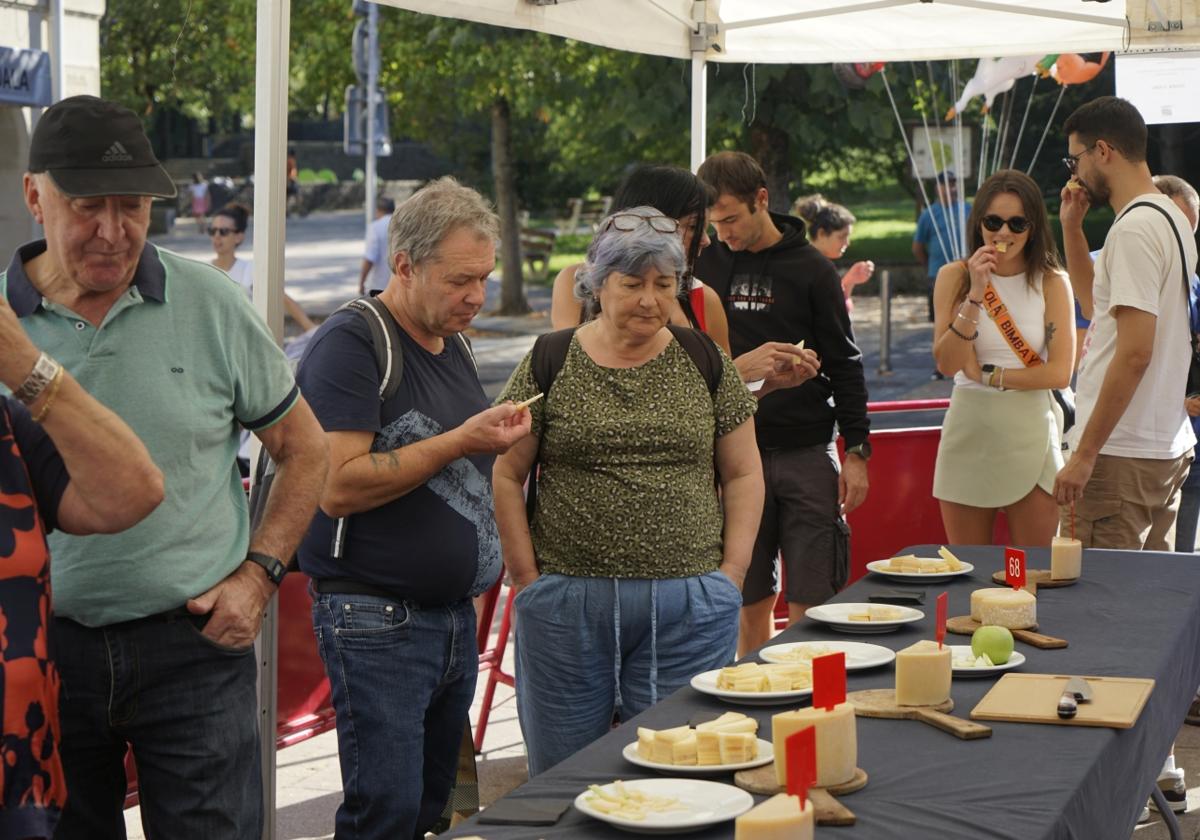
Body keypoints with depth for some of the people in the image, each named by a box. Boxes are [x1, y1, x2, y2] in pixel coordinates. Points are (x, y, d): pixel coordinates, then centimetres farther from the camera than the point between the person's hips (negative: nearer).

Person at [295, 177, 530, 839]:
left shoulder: (453, 344, 15)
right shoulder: (350, 343, -11)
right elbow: (338, 486, -21)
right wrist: (459, 442, -21)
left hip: (455, 618, 8)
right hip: (377, 621, -8)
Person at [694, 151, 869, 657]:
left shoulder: (811, 269, 1)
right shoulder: (707, 264, 7)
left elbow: (844, 364, 3)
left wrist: (856, 449, -1)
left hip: (807, 452, -2)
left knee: (811, 604, -3)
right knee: (750, 605, 5)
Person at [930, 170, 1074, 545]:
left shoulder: (1052, 283, 0)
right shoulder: (954, 277, 3)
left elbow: (1060, 373, -7)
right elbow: (947, 363, -8)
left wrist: (987, 374, -7)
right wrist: (976, 293, -15)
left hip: (1030, 433, -1)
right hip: (968, 431, 1)